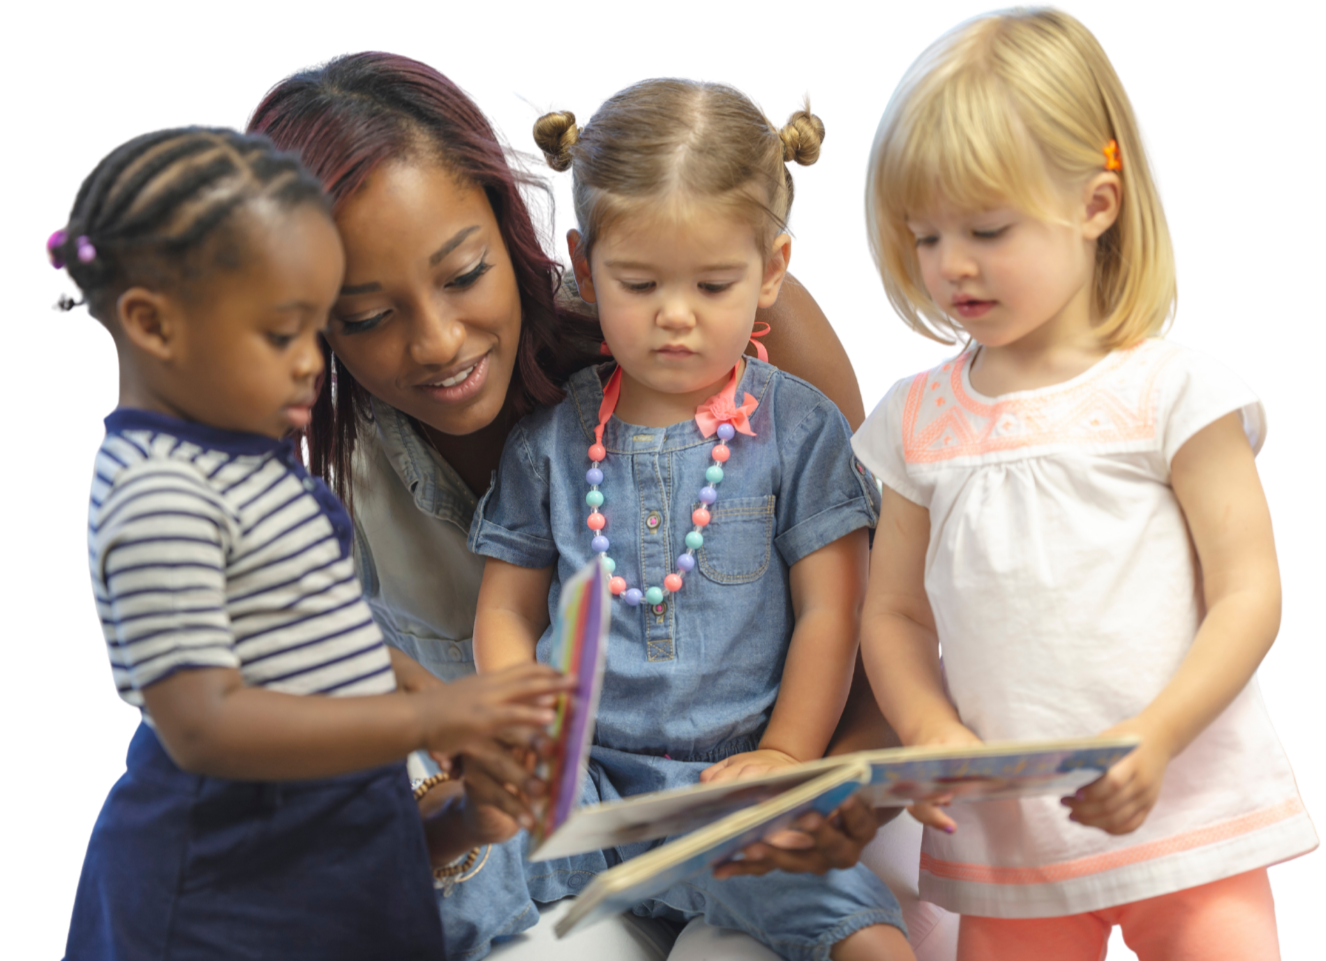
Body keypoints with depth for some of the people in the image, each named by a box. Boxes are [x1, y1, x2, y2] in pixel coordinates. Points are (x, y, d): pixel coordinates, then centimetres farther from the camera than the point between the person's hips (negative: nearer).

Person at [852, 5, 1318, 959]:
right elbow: (894, 613, 12)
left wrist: (1153, 740, -19)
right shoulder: (918, 417, 9)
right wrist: (930, 733, -7)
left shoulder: (1174, 390, -3)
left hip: (1185, 815, -3)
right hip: (1008, 835, 3)